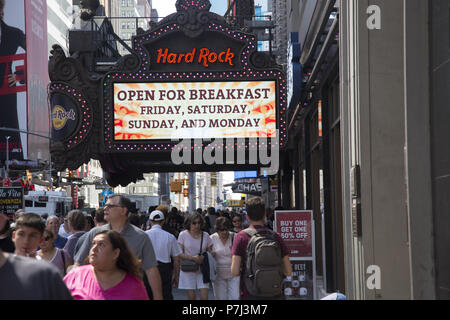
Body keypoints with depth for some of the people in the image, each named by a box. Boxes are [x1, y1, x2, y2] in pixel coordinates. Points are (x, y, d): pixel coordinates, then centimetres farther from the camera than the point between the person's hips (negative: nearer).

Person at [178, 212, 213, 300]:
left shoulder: (205, 235, 6)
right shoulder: (183, 235, 0)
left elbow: (210, 253, 11)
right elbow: (179, 254, -4)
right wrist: (193, 258, -18)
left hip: (202, 270, 2)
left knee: (204, 297, -8)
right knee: (191, 297, -1)